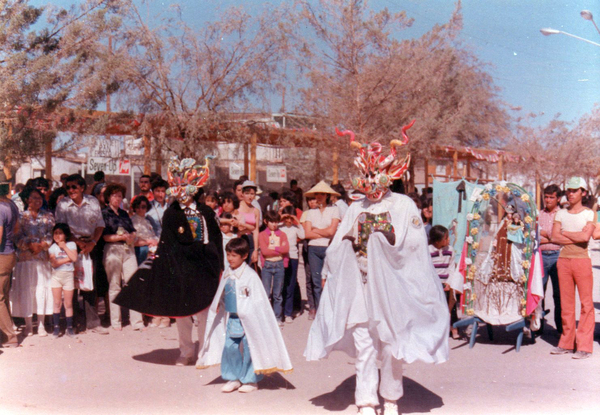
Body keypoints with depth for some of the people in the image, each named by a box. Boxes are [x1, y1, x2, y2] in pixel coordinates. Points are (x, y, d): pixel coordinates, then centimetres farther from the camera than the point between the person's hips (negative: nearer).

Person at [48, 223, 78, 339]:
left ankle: (69, 327, 8)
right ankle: (56, 327, 5)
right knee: (57, 303, 0)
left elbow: (74, 258, -14)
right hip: (56, 276, 1)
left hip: (68, 276, -1)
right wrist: (67, 259, -13)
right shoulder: (52, 247, 2)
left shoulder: (71, 244, 1)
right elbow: (54, 264, -10)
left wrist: (64, 247, -11)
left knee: (68, 303, 2)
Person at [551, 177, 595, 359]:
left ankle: (584, 346, 0)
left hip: (582, 260, -3)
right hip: (563, 260, 4)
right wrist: (576, 238, -8)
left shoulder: (589, 213, 2)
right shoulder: (561, 214, 12)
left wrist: (565, 233, -2)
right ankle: (566, 343, 15)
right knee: (566, 303, 7)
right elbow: (554, 237, 0)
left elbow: (586, 236, -13)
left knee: (586, 303, -4)